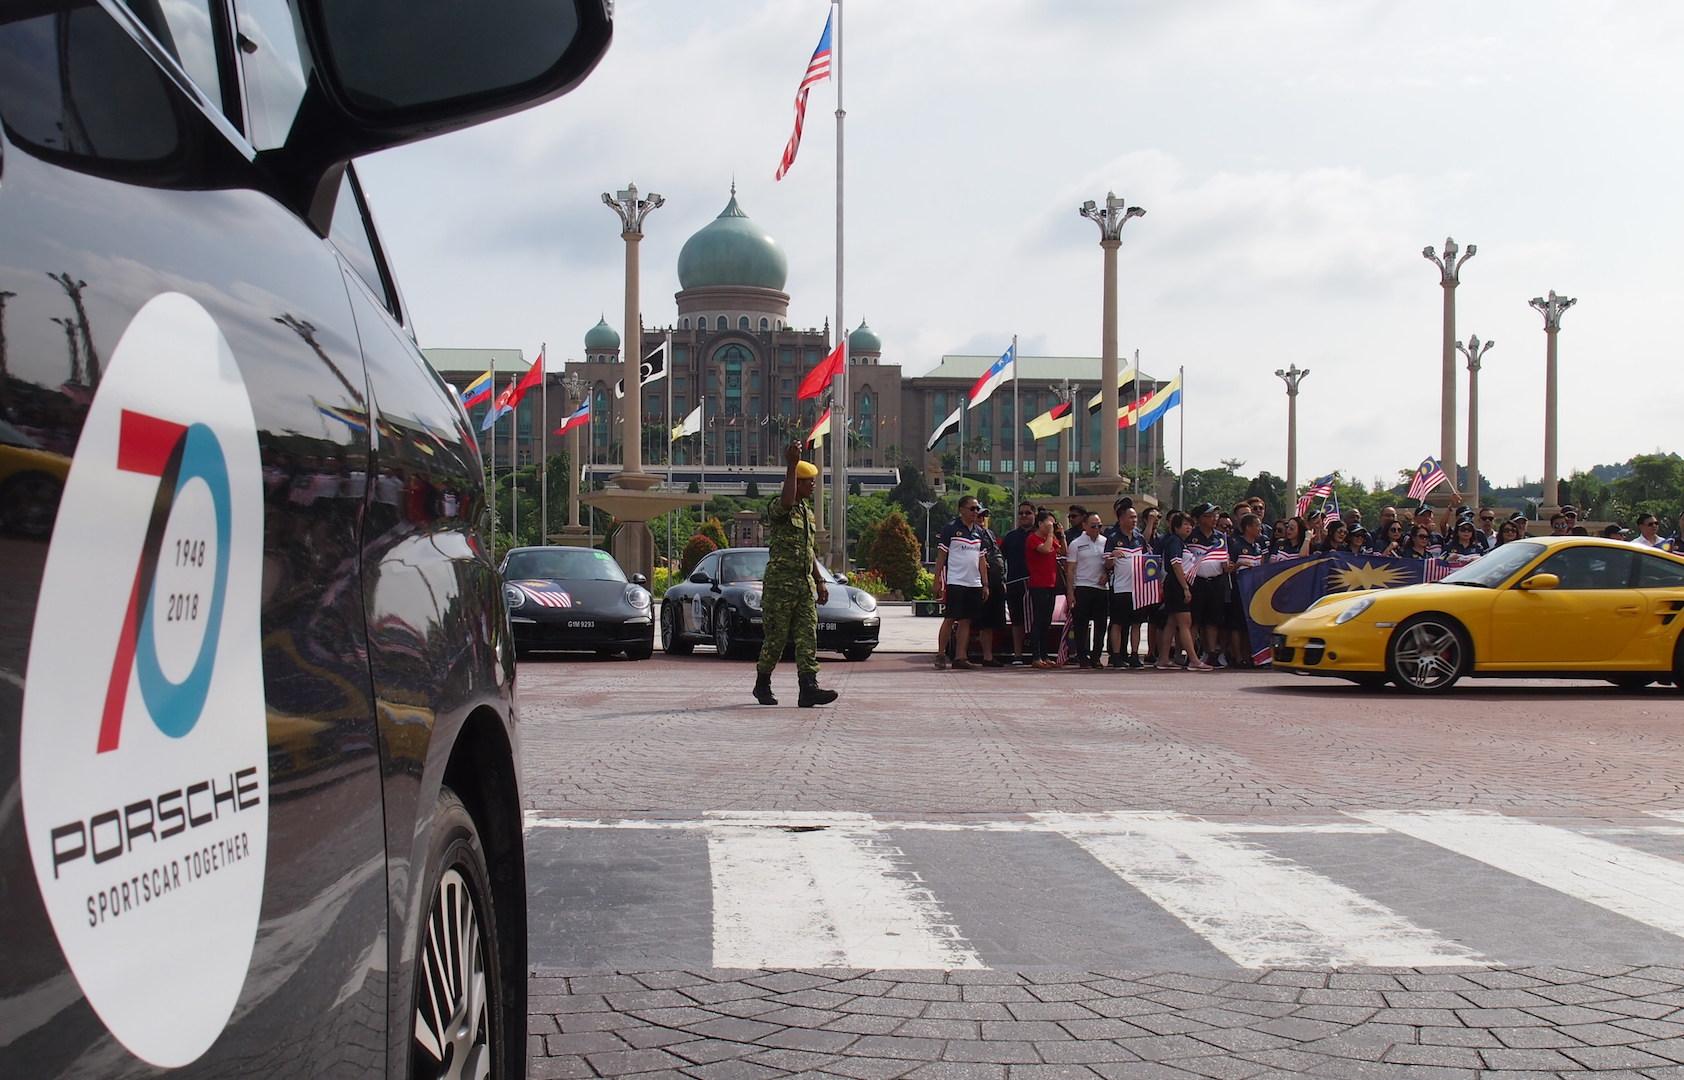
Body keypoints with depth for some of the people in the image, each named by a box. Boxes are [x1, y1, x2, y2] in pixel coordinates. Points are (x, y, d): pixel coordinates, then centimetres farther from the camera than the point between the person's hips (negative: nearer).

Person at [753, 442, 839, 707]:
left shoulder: (807, 511, 18)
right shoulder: (776, 507, -7)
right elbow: (787, 501, -34)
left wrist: (820, 581, 22)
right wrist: (791, 465, -33)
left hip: (805, 583, 7)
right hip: (780, 583, -7)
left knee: (807, 636, -5)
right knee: (776, 638, 1)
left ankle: (808, 689, -11)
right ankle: (762, 685, 18)